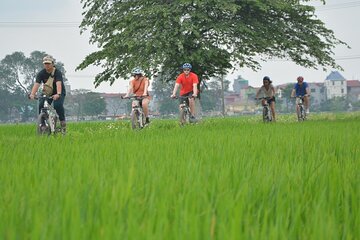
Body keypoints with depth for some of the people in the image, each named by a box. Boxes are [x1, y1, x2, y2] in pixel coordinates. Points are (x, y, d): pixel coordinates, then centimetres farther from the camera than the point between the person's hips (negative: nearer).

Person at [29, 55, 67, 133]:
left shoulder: (57, 72, -20)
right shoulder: (41, 73, -11)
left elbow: (58, 84, -36)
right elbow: (36, 84, -24)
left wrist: (58, 94, -54)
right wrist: (32, 94, -42)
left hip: (58, 93, -3)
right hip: (47, 93, 3)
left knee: (58, 105, -30)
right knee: (41, 105, -20)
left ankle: (63, 122, -16)